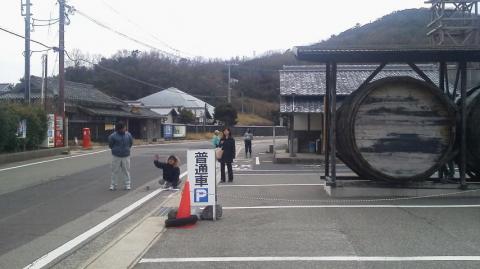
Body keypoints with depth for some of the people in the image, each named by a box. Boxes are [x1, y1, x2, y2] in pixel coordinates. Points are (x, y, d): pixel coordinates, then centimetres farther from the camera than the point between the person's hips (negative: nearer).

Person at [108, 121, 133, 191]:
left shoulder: (128, 135, -3)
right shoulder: (113, 136, -9)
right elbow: (110, 144, 3)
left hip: (126, 156, 2)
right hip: (116, 156, -2)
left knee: (126, 171, 5)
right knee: (115, 171, 5)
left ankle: (127, 185, 11)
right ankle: (113, 185, 12)